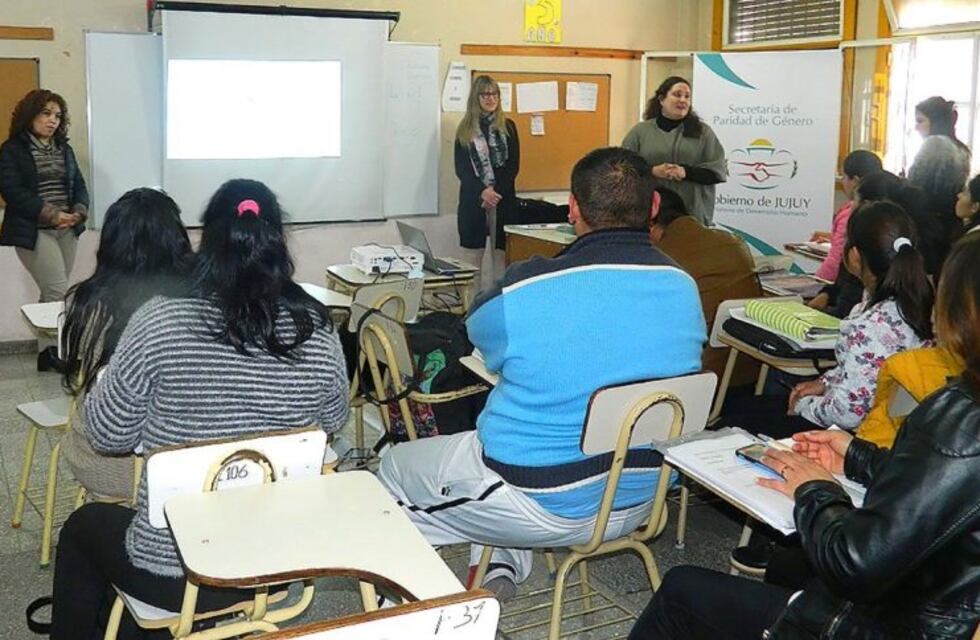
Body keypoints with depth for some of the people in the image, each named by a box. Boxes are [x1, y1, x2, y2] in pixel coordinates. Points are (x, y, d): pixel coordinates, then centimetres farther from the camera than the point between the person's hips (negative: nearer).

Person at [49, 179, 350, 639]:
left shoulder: (160, 321, -19)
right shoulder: (317, 331, -10)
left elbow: (108, 436, -8)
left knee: (83, 524, 29)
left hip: (177, 573, -4)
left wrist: (111, 377, 9)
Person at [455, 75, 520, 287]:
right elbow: (461, 168, 1)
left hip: (503, 199, 0)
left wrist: (496, 191, -10)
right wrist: (482, 192, -13)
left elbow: (513, 166, 4)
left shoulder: (508, 127, 8)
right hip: (472, 200, 0)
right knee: (474, 255, 0)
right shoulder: (465, 130, 7)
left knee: (500, 253, -2)